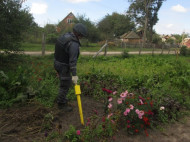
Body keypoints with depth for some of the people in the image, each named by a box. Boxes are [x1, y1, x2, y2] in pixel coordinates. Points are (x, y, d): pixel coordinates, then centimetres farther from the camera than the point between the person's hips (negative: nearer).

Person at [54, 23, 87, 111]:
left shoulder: (64, 36, 4)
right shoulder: (74, 44, -25)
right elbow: (73, 60, -28)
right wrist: (74, 75, -25)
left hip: (57, 63, 9)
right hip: (64, 67, -9)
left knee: (66, 83, 23)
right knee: (65, 85, 6)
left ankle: (61, 98, 38)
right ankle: (61, 103, 22)